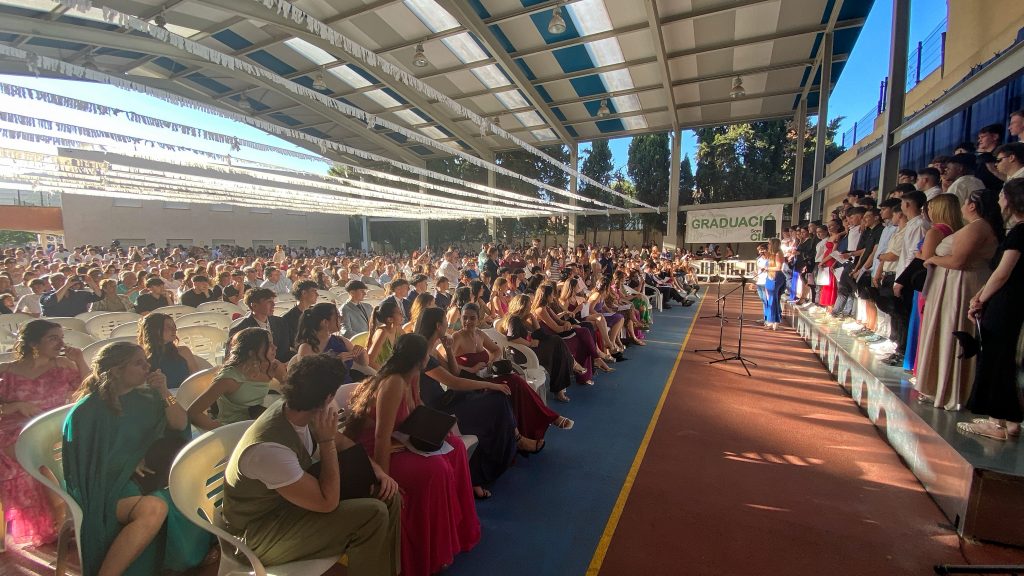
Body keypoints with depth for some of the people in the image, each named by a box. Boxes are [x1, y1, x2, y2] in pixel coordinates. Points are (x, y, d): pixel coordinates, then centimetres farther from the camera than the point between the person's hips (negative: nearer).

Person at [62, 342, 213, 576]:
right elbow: (85, 459, -4)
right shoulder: (88, 410, -5)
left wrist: (164, 393, -8)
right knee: (153, 508, -36)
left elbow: (180, 425, 4)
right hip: (106, 485, -5)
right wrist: (131, 463, -8)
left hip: (141, 478, 5)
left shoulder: (144, 398, 8)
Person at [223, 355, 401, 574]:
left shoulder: (295, 412, -12)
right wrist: (326, 440, -28)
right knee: (373, 515, -24)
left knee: (388, 496, -2)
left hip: (291, 498, 8)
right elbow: (328, 503, -28)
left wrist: (377, 469, -5)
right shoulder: (270, 449, -35)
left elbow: (340, 442, 6)